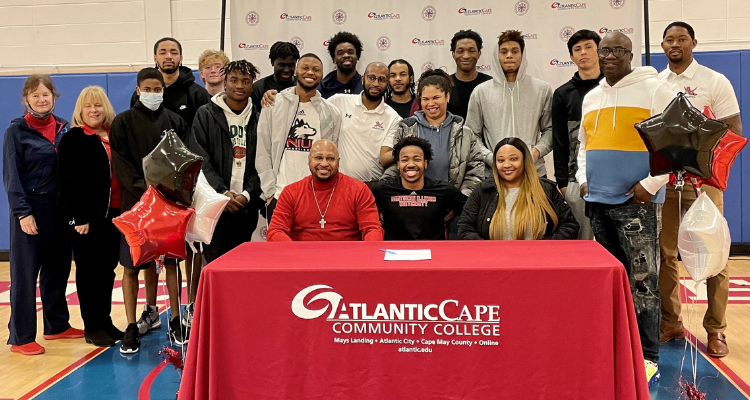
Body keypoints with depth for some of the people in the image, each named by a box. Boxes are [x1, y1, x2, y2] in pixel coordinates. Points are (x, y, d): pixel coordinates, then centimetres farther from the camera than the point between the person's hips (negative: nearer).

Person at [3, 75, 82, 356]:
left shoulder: (63, 128, 9)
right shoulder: (17, 130, -4)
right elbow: (11, 176, -8)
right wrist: (22, 212, -15)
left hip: (60, 208, 5)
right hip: (31, 208, -5)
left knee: (58, 269, 12)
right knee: (25, 274, 0)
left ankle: (57, 325, 25)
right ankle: (21, 337, 7)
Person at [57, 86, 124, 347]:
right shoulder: (72, 139, -3)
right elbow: (67, 180, -9)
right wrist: (79, 216, -15)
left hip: (114, 213, 5)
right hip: (88, 215, -5)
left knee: (108, 268, 11)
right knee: (89, 270, 3)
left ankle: (105, 321, 22)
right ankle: (92, 327, 11)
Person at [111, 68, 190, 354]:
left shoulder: (174, 121, 9)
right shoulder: (123, 122, 4)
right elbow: (120, 164, -3)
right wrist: (144, 190, -14)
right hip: (135, 202, -1)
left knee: (170, 262, 5)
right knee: (131, 266, 0)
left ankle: (175, 321, 15)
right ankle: (131, 328, 8)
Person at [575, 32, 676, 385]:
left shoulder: (653, 89, -5)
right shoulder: (591, 97, 15)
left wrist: (651, 183, -15)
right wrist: (582, 178, 11)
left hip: (635, 201, -6)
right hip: (598, 200, 7)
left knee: (642, 279, -5)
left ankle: (648, 356, 3)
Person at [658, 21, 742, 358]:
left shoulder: (715, 82, -1)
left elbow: (734, 132, -4)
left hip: (702, 179, -3)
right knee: (664, 253, 7)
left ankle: (715, 329, 9)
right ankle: (670, 322, 18)